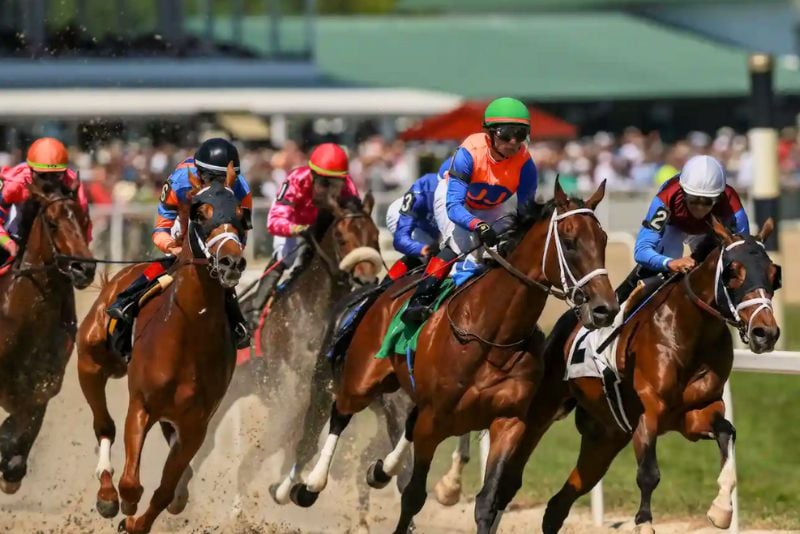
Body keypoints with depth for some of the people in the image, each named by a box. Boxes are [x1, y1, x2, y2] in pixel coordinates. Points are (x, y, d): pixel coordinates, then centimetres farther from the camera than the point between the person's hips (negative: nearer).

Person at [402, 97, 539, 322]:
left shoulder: (524, 165, -32)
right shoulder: (469, 153, -39)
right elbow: (454, 207, -43)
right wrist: (478, 226, -59)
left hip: (493, 209, 4)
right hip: (454, 196, -4)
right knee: (462, 246, -27)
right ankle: (421, 299, -25)